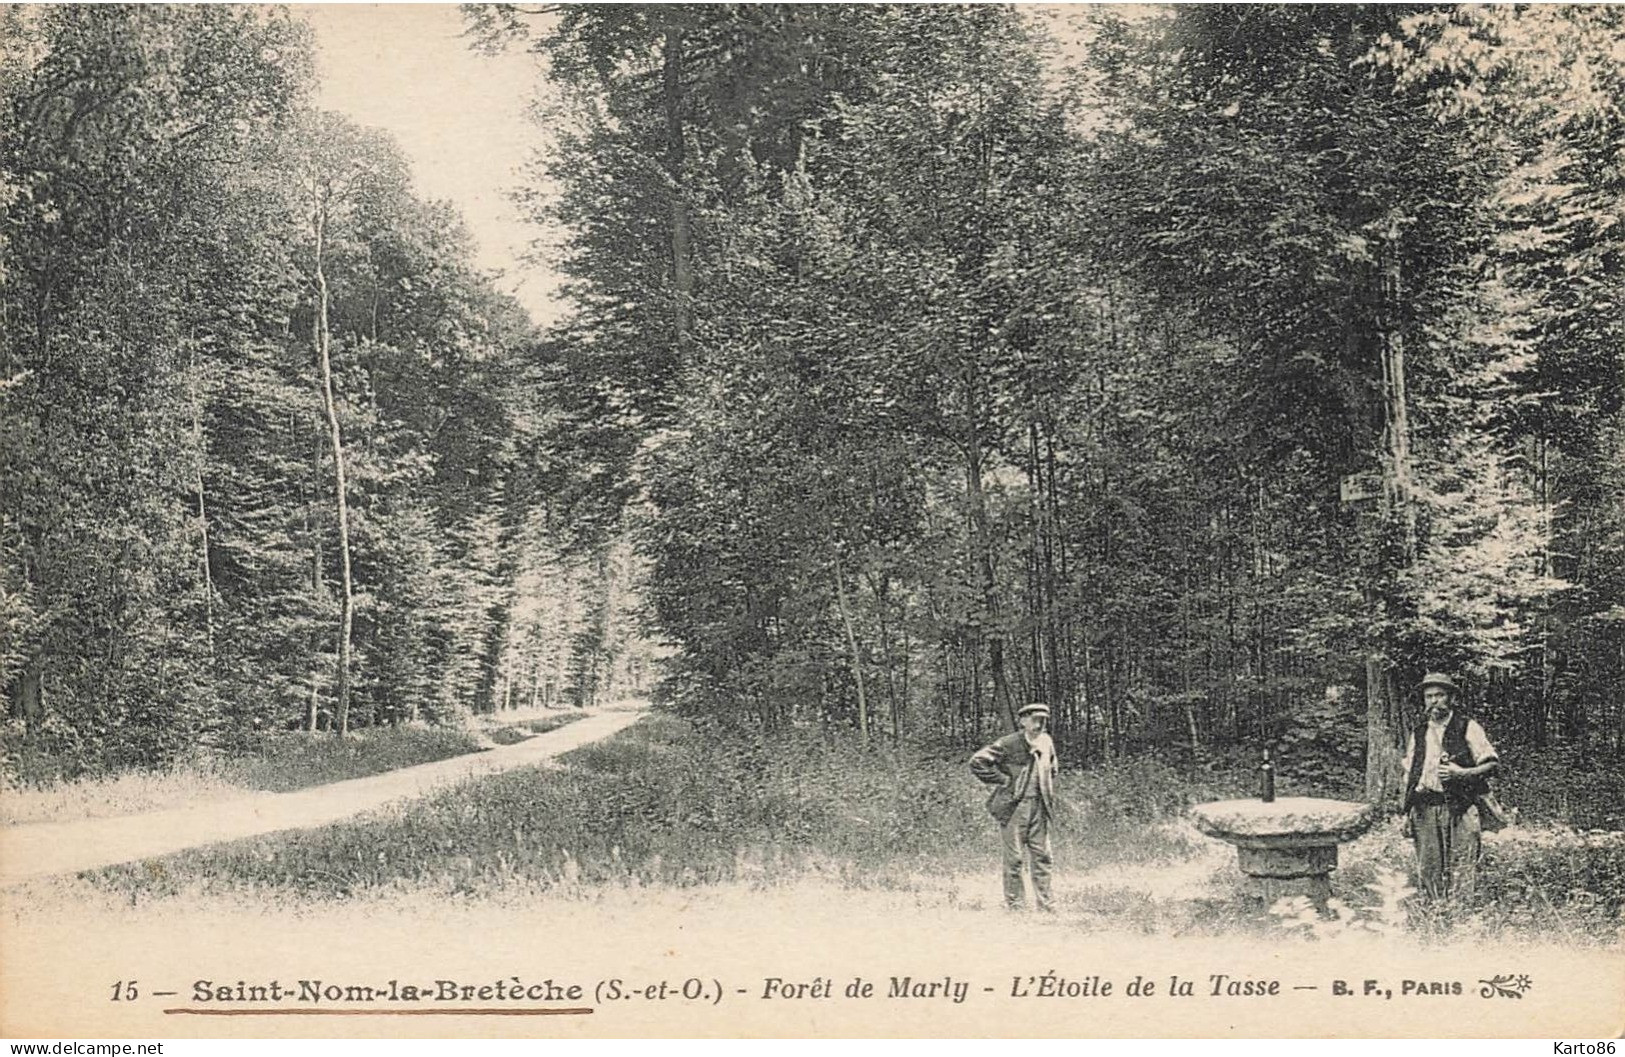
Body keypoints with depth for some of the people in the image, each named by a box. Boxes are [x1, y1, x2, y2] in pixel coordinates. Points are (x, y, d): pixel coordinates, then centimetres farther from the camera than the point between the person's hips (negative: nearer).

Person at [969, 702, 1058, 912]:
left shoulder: (1046, 742, 9)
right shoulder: (1008, 744, -11)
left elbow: (1052, 769, 30)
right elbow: (977, 762, -13)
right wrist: (1002, 780, -10)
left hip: (1039, 807, 6)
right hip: (1014, 806, -6)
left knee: (1041, 855, 6)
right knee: (1014, 857, -1)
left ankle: (1044, 902, 12)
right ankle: (1015, 902, 6)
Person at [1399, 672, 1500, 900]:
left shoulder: (1467, 727, 3)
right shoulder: (1418, 734, 16)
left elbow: (1492, 764, 0)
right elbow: (1409, 774, 20)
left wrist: (1460, 773, -15)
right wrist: (1407, 812, 13)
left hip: (1459, 809, -4)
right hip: (1424, 809, 4)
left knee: (1461, 871, -6)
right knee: (1427, 870, 3)